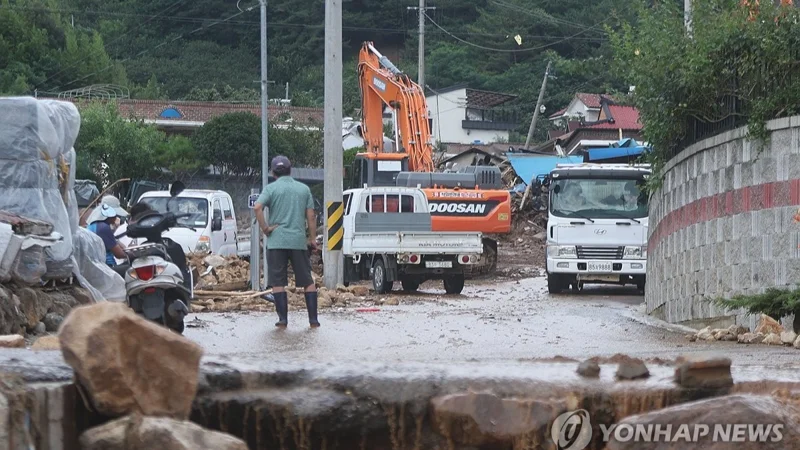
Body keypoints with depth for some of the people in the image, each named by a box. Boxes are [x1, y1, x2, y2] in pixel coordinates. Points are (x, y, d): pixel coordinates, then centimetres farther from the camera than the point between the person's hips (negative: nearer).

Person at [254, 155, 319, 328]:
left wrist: (265, 228, -8)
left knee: (278, 282, 2)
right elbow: (310, 216, 7)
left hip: (277, 241, -2)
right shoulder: (304, 189, 9)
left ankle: (283, 319, -3)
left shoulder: (271, 189, 0)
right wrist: (312, 238, 13)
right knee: (308, 281, 8)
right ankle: (313, 319, 4)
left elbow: (258, 207, -17)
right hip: (299, 241, 2)